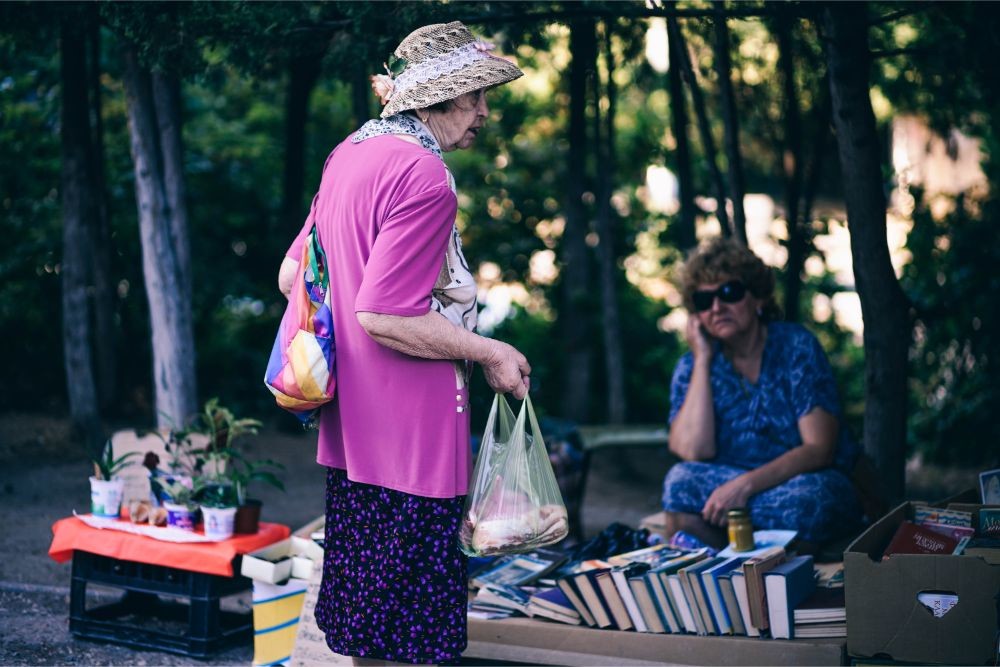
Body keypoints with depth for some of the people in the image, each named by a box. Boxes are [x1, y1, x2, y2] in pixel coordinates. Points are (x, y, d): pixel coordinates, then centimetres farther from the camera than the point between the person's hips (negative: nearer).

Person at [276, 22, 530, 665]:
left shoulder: (349, 155, 12)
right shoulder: (424, 177, -18)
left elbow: (292, 276, 19)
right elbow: (381, 316, -23)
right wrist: (490, 353, -13)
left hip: (352, 432, 10)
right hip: (411, 437, -10)